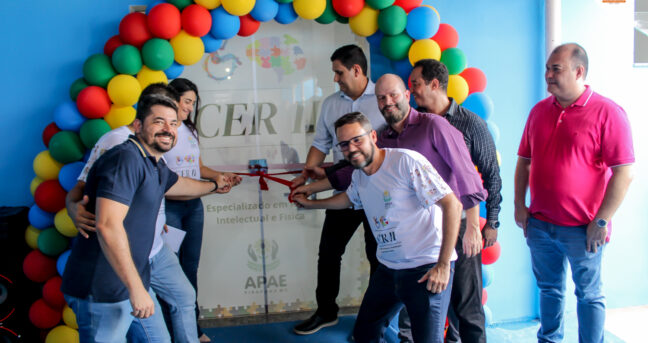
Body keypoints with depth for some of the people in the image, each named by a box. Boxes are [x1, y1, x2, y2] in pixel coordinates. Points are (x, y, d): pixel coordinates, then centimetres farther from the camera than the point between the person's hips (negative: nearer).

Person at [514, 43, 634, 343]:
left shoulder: (607, 112, -11)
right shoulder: (539, 111, 6)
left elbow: (624, 172, -14)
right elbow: (524, 160, 13)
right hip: (539, 223, 5)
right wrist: (519, 204, 6)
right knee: (549, 288, 19)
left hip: (582, 228, -5)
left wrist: (602, 220, -16)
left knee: (588, 294, 10)